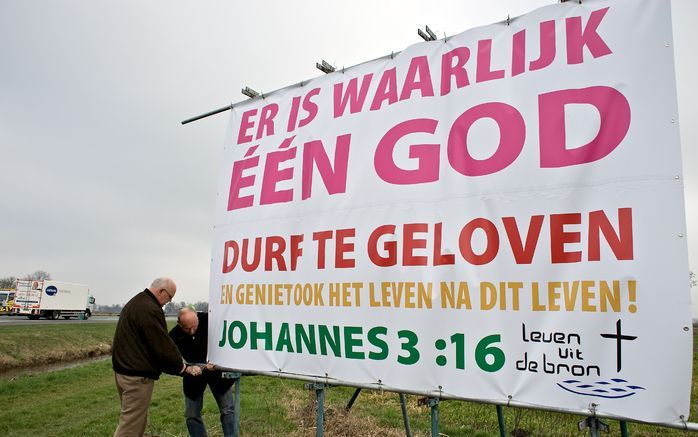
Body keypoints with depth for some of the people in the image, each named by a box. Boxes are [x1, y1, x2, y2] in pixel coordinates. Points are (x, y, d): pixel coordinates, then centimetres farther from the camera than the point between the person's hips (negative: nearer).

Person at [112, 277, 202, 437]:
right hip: (137, 375, -11)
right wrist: (184, 368, -6)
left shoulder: (135, 302, 14)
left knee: (139, 419, 18)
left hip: (124, 368, 11)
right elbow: (164, 345, -20)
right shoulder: (150, 309, -21)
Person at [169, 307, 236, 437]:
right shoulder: (174, 336, -23)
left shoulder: (209, 320, -24)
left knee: (228, 410, -1)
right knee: (192, 415, 3)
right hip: (193, 373, 1)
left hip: (217, 368, -1)